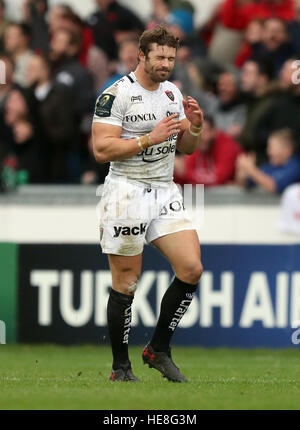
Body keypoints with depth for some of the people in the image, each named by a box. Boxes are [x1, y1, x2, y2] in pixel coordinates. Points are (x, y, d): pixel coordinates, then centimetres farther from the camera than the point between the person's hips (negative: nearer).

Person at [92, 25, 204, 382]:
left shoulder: (173, 93, 11)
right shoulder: (116, 94, -12)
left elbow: (186, 147, 18)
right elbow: (101, 149, -18)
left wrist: (194, 126, -3)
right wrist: (150, 139, -23)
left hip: (164, 192, 6)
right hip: (126, 193, -6)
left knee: (191, 269, -5)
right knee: (125, 283, -2)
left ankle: (159, 349, 10)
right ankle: (120, 367, 10)